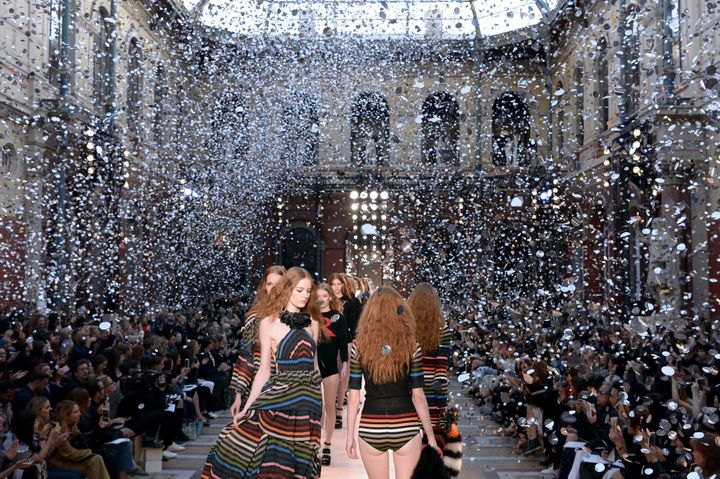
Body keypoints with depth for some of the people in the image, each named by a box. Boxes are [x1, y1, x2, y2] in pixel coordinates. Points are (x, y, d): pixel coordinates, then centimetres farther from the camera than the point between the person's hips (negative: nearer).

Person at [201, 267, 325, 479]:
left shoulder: (312, 322, 10)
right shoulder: (270, 323, -2)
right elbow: (264, 370, -1)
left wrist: (319, 401, 14)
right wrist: (247, 408, -5)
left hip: (309, 401, 4)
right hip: (279, 399, -4)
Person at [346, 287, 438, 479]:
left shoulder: (359, 347, -4)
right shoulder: (411, 346, -6)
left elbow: (354, 397, -3)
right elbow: (418, 396, -5)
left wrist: (350, 435, 6)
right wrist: (431, 436, 3)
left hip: (371, 429, 1)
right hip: (405, 428, -1)